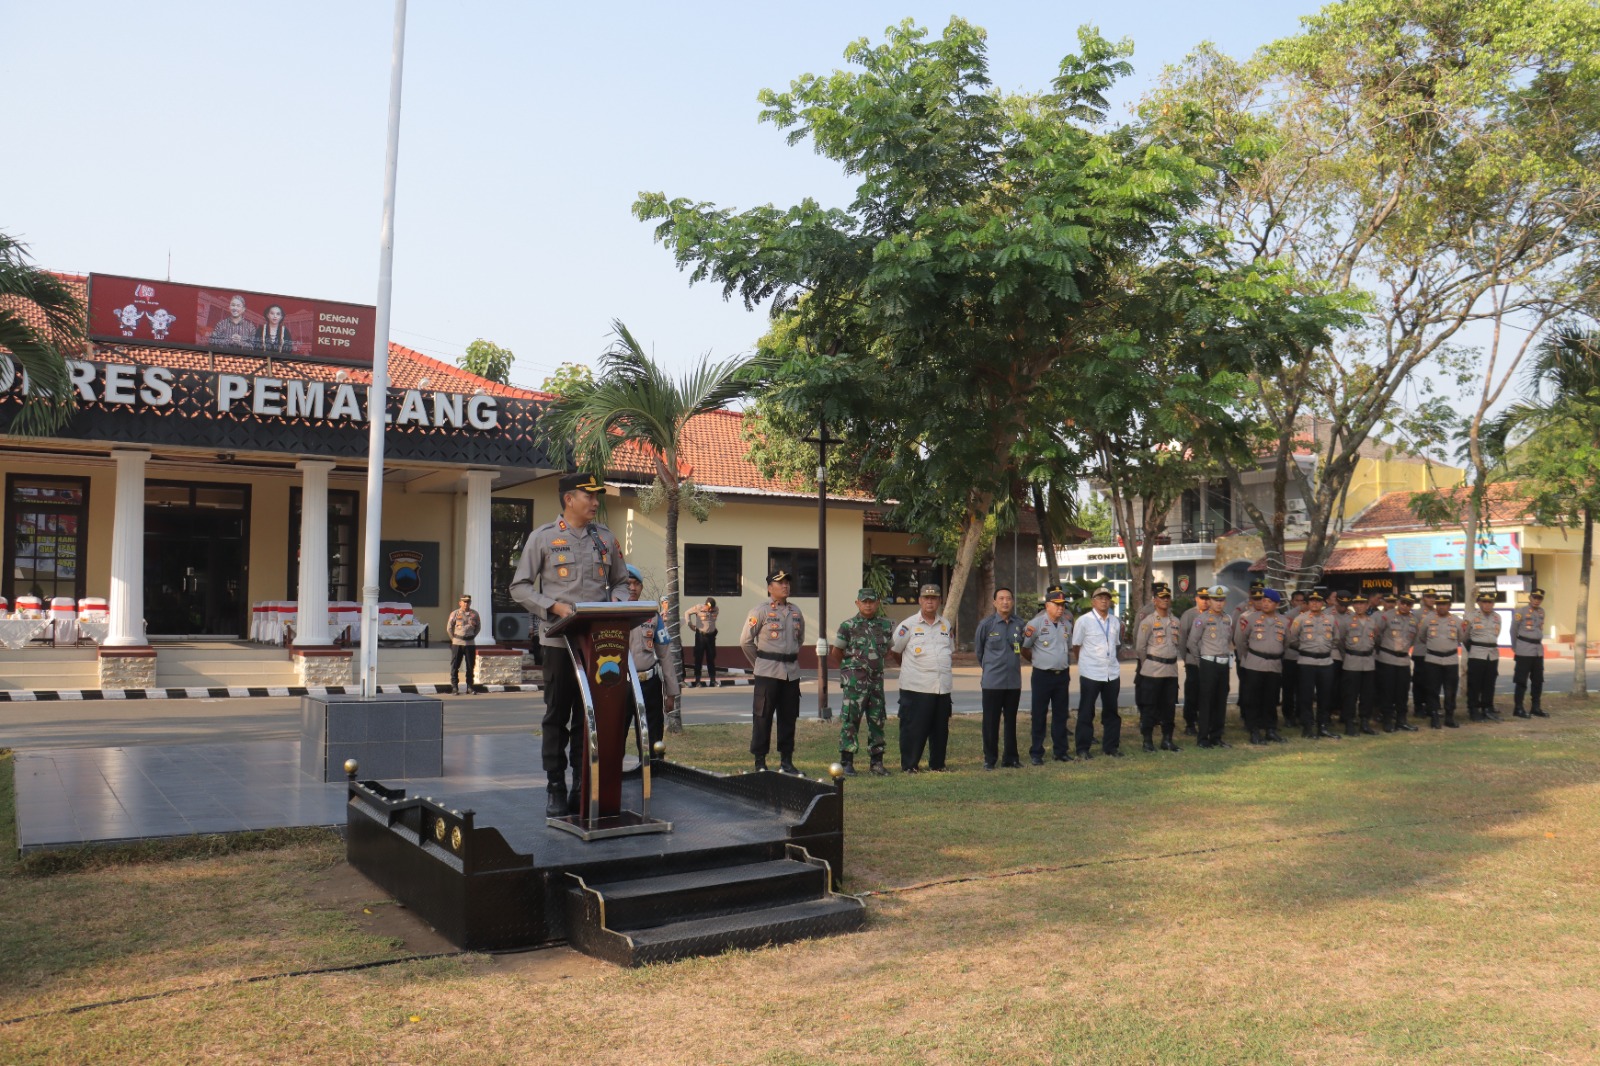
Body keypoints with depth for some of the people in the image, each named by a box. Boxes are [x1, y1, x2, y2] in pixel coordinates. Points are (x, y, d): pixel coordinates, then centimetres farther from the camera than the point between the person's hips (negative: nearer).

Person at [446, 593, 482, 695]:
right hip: (457, 644, -2)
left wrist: (472, 636, 8)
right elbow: (449, 628, 4)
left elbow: (478, 627, 16)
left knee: (470, 666, 5)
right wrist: (454, 638, 3)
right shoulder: (455, 614, -2)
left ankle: (470, 687, 13)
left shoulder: (475, 614, 5)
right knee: (455, 666, 0)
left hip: (470, 643, 2)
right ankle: (454, 687, 6)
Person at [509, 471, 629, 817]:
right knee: (557, 715, 2)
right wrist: (555, 607, -14)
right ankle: (556, 789, 10)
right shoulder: (544, 537, 0)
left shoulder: (606, 538, 11)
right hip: (560, 640, -3)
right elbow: (520, 587, 0)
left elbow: (620, 582, 19)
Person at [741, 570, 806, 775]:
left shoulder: (796, 612, 11)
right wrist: (759, 663, 5)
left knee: (788, 718, 9)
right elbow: (745, 641, -3)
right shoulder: (761, 611, -6)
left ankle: (786, 761, 17)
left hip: (792, 671, 6)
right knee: (763, 717, -2)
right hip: (768, 672, -6)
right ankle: (760, 762, 5)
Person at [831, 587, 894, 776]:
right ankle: (846, 763, -1)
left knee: (877, 721, 8)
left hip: (876, 680, 5)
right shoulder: (848, 626, -2)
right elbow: (836, 653, 5)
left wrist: (879, 666, 14)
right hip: (855, 682, -4)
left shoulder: (885, 626, 10)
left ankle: (877, 762, 16)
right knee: (850, 720, -7)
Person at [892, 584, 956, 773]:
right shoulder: (908, 625, -1)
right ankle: (909, 765, 6)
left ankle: (937, 764, 21)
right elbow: (894, 650, 5)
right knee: (914, 727, -3)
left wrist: (947, 671, 14)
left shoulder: (946, 625, 13)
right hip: (916, 687, -4)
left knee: (941, 728, 9)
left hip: (943, 686, 5)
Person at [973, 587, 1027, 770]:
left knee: (1011, 721, 12)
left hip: (1014, 681, 3)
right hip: (992, 682, -3)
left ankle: (1010, 757, 21)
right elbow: (978, 650, 7)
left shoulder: (1019, 624, 0)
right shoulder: (986, 624, -8)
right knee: (991, 722, 2)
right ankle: (989, 759, 11)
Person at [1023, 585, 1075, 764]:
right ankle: (1036, 753, 8)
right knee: (1039, 715, 1)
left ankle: (1061, 751, 21)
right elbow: (1024, 648, -4)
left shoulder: (1067, 624, 8)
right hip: (1042, 676, -5)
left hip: (1062, 675, 5)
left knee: (1060, 714, 11)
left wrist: (1067, 668, 16)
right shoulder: (1036, 624, -10)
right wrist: (1036, 660, 7)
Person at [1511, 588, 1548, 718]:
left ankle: (1536, 708, 19)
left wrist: (1538, 644, 18)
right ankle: (1518, 708, 2)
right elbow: (1513, 631, -2)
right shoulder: (1520, 611, -10)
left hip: (1538, 650, 6)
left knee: (1538, 681, 10)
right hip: (1524, 651, -6)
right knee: (1521, 681, -3)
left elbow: (1540, 630, 20)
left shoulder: (1542, 612, 9)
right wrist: (1515, 648, 6)